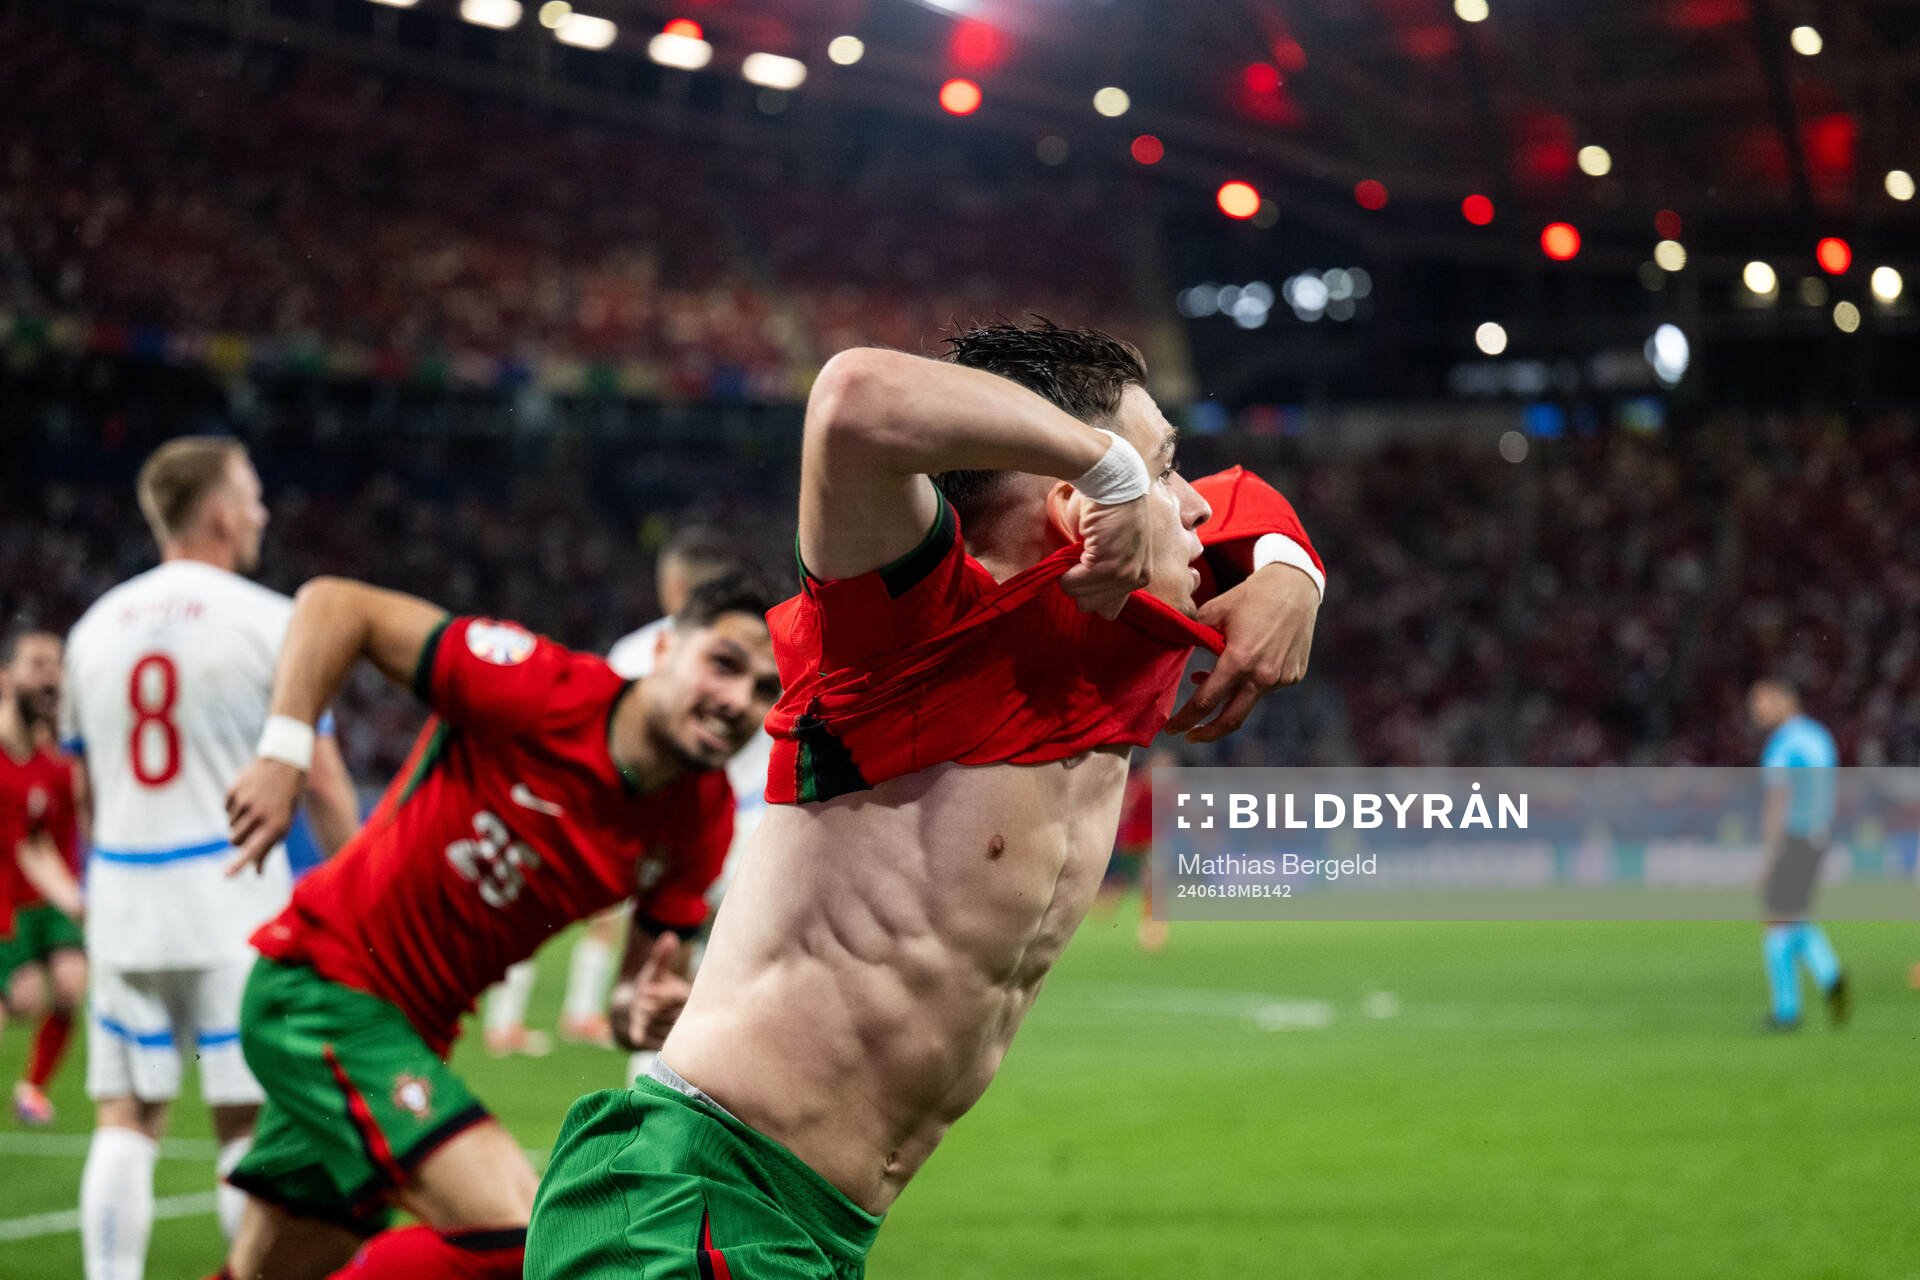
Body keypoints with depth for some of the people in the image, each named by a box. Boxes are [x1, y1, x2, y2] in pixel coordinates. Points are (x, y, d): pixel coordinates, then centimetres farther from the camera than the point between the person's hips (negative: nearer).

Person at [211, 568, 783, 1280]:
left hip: (417, 1027, 7)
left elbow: (657, 969, 6)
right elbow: (334, 605, -15)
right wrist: (282, 754, -24)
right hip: (322, 978, -7)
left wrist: (656, 1010, -18)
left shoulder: (704, 820, -4)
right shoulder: (538, 691, -22)